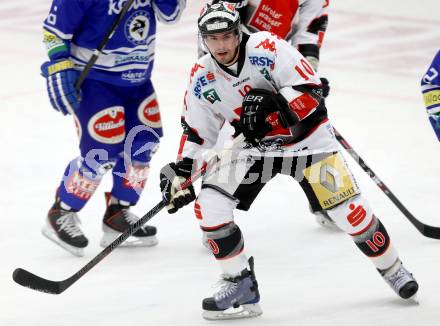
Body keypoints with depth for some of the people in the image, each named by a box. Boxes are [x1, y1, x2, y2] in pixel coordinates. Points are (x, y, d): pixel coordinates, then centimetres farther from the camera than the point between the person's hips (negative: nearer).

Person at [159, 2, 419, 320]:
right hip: (255, 146, 4)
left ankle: (392, 269, 20)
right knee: (209, 205, -15)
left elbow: (310, 90, -24)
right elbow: (196, 132, 4)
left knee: (349, 209, -7)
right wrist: (180, 171, -6)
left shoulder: (267, 47, -23)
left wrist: (273, 105, -39)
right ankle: (240, 283, -1)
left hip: (306, 137, -4)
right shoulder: (202, 77, -8)